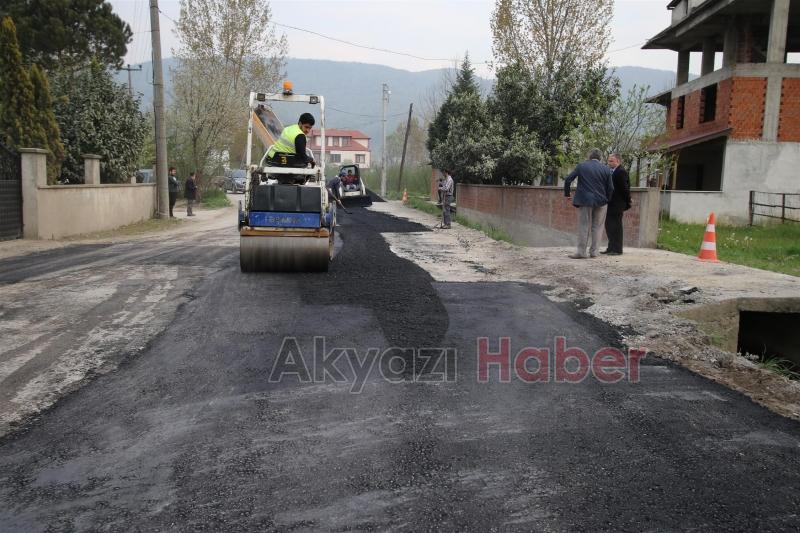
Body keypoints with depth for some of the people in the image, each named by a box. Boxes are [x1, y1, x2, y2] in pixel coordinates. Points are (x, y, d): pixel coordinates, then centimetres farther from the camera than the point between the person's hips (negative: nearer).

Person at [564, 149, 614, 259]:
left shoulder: (581, 166, 0)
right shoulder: (606, 169, 2)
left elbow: (568, 179, -3)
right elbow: (611, 188, 2)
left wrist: (567, 194, 8)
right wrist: (606, 200, 16)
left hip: (584, 200, -1)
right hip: (600, 201, 1)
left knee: (583, 227, 3)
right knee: (597, 227, 10)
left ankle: (581, 252, 1)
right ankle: (593, 251, 11)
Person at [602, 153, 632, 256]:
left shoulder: (621, 172, -14)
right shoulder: (611, 171, 15)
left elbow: (625, 188, -15)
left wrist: (627, 203, -10)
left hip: (616, 205, -9)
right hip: (610, 205, 9)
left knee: (616, 227, -4)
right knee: (609, 226, 14)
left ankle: (617, 249, 2)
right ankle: (611, 248, 22)